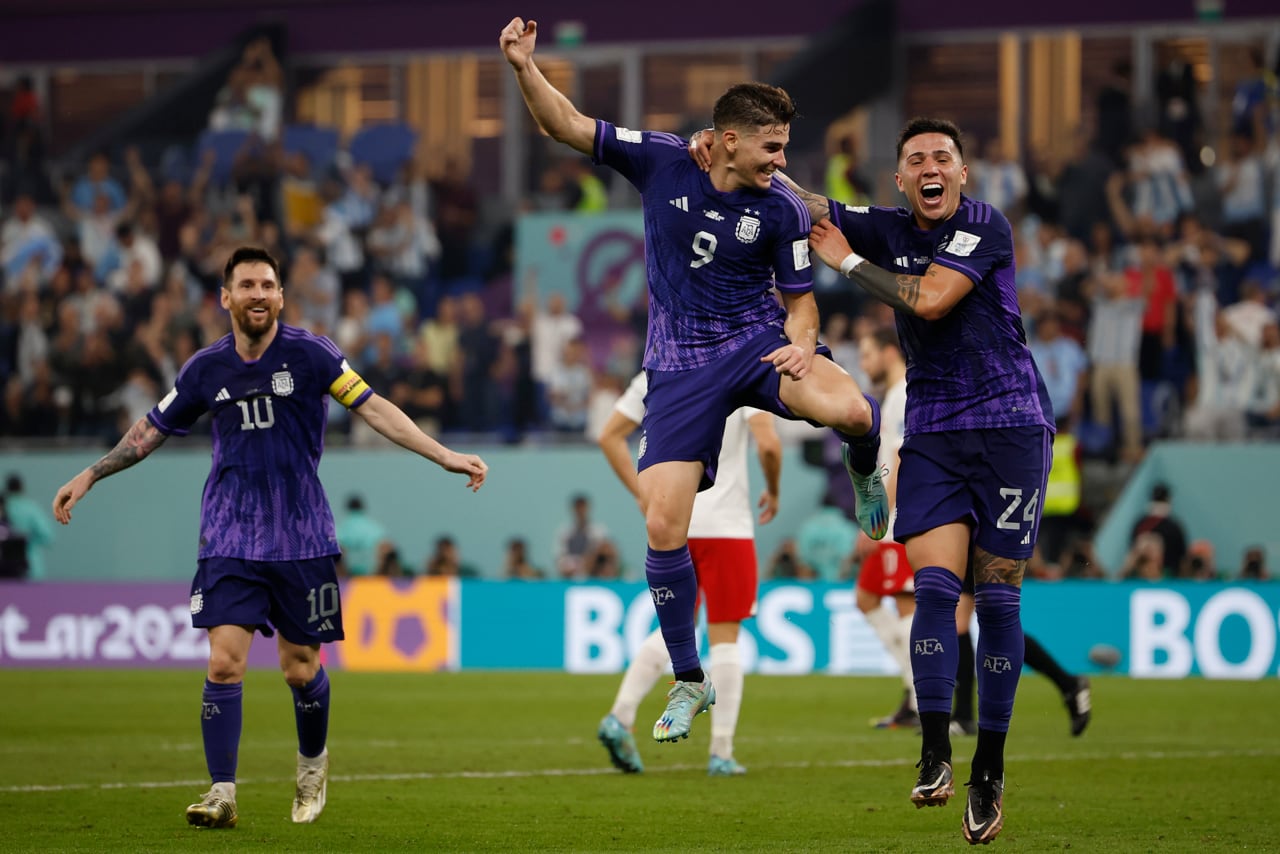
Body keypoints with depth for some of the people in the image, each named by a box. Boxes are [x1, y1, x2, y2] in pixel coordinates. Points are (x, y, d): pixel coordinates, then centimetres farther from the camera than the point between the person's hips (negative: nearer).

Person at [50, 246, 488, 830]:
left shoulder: (309, 354, -6)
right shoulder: (206, 368, 2)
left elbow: (372, 408, -9)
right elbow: (153, 430, 15)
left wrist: (445, 457, -18)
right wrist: (88, 477, 16)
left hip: (301, 538, -1)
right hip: (229, 537, 1)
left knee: (300, 669, 5)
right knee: (224, 661, -12)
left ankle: (312, 763, 34)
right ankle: (222, 794, -8)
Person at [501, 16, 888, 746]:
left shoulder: (782, 211, -8)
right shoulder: (661, 162, -6)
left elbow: (800, 298, 3)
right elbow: (566, 125, -3)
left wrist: (801, 345, -18)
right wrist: (525, 66, -18)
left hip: (759, 340, -1)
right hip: (682, 367, 1)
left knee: (849, 410, -36)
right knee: (663, 528, -9)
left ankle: (865, 468, 5)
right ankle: (689, 681, 10)